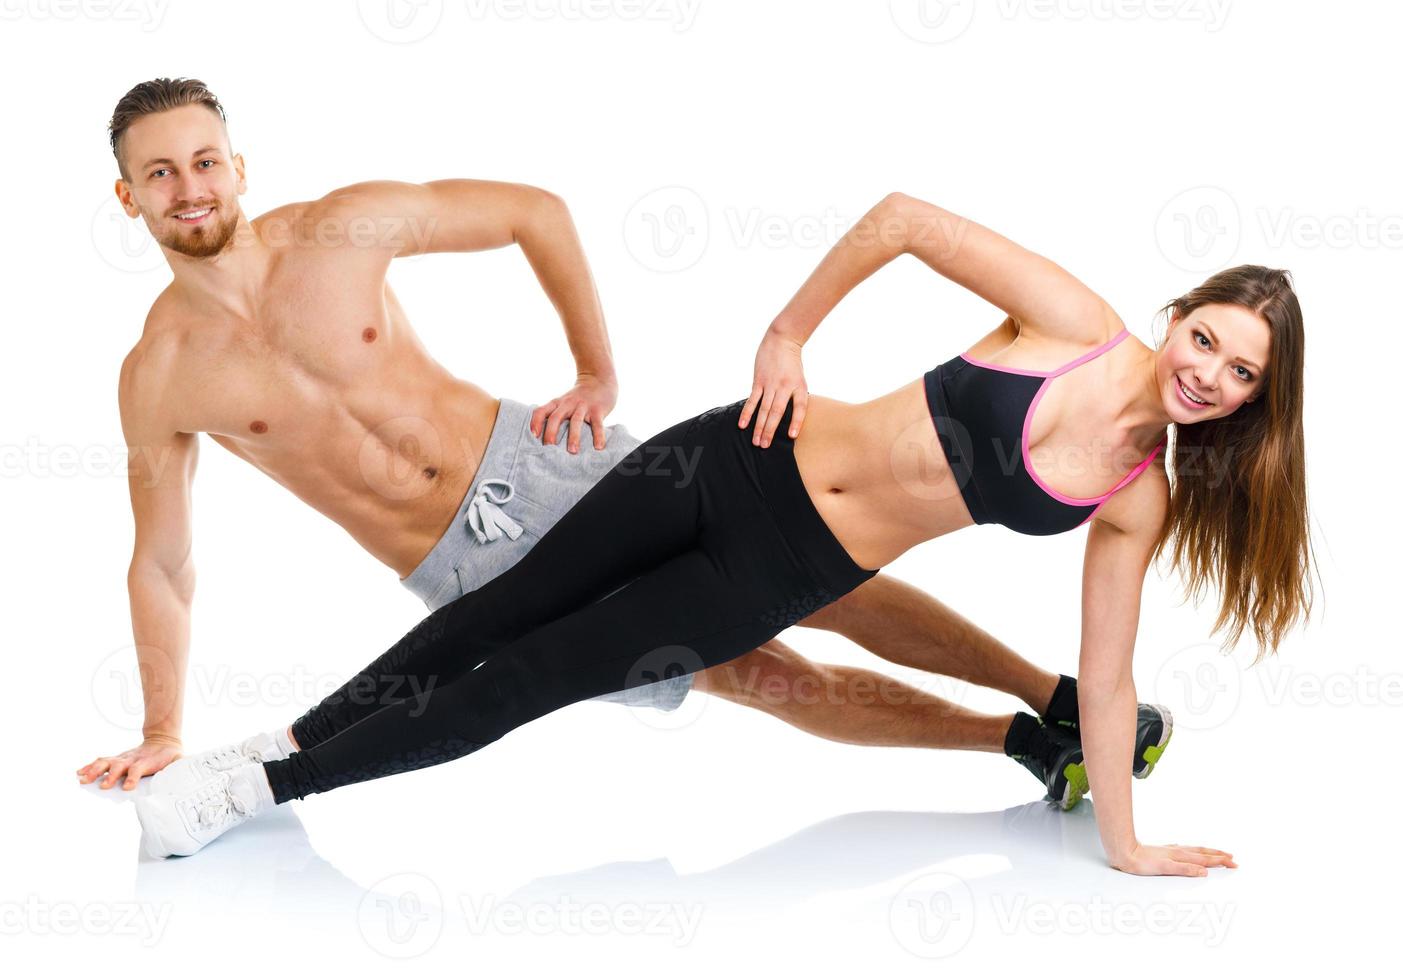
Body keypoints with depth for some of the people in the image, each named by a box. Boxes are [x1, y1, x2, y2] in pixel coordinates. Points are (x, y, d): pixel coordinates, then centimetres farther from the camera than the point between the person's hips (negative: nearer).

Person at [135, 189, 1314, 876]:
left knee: (528, 681, 0)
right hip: (751, 465, -1)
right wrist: (789, 330, -7)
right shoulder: (1076, 320, -12)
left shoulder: (1136, 501, -4)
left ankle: (269, 790, 14)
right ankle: (263, 762, 23)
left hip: (786, 577, 1)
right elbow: (906, 217, -9)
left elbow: (1104, 676, 4)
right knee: (504, 609, 4)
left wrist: (1124, 844, 7)